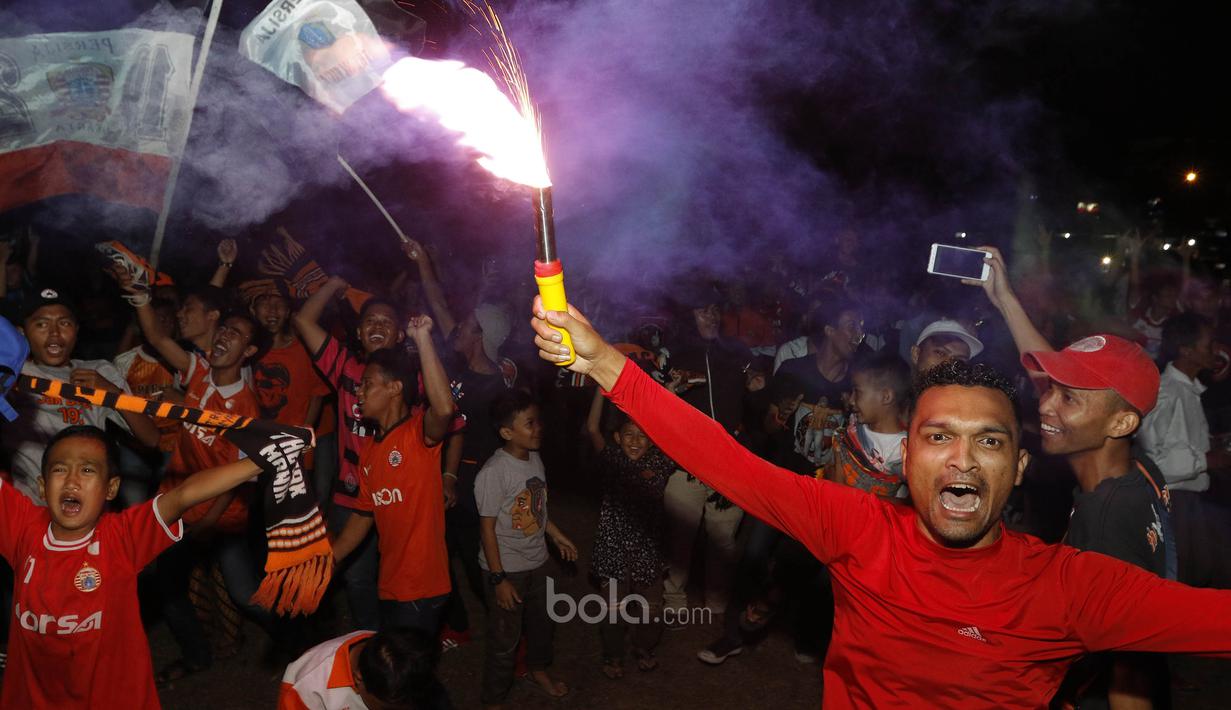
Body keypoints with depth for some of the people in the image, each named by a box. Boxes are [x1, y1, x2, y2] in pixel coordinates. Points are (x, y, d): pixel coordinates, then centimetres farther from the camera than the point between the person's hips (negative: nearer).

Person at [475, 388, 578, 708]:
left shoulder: (535, 459, -3)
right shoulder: (494, 472, -25)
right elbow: (487, 527, -20)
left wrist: (557, 536, 19)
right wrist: (499, 578, -18)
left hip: (536, 562, 7)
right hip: (507, 569, -7)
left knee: (540, 622, 26)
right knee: (504, 638, 6)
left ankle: (539, 669, 51)